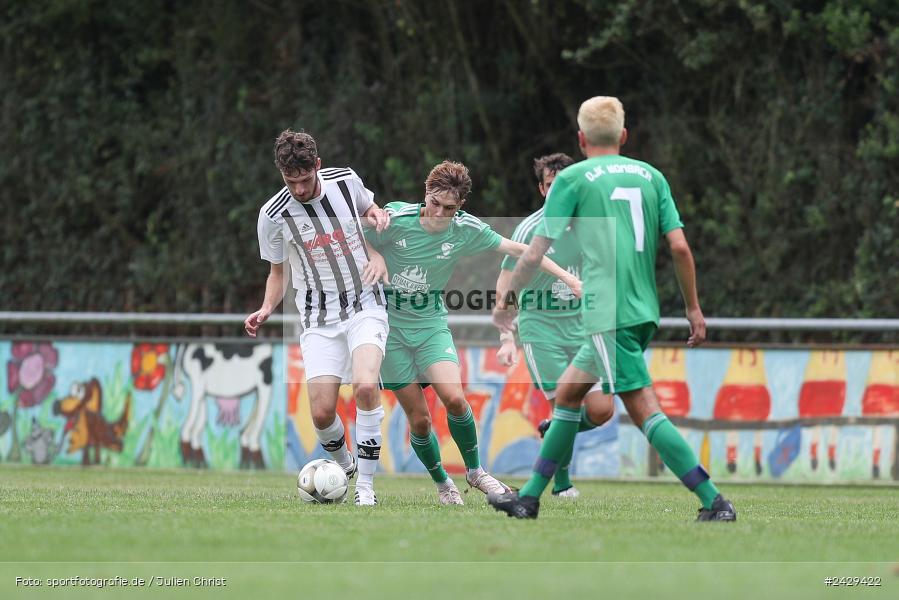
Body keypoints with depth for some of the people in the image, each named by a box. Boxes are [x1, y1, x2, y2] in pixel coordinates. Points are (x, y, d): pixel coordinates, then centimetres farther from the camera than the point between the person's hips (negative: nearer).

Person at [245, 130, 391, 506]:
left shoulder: (346, 181, -4)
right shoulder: (274, 215, -8)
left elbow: (367, 207, 20)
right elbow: (278, 271, 8)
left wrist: (377, 214, -4)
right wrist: (267, 309, -10)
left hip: (365, 308, 0)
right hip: (319, 319, 0)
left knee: (366, 385, -26)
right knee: (322, 413, -11)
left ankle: (365, 483, -15)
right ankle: (344, 466, 23)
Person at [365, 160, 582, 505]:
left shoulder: (465, 230, -8)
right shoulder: (395, 220, -17)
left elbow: (517, 249, 1)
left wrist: (566, 276, 0)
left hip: (431, 325, 2)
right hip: (390, 329, -2)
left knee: (454, 398, -20)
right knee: (419, 419, -4)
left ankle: (474, 470, 3)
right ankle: (442, 483, 20)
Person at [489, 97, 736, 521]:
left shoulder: (573, 179, 1)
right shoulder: (650, 176, 13)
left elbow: (535, 254, 1)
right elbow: (679, 247, 6)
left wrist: (506, 301, 16)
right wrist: (694, 309, 13)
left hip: (607, 312, -7)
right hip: (644, 310, 7)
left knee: (644, 410, -10)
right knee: (567, 392, 19)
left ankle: (715, 502, -18)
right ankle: (529, 498, 22)